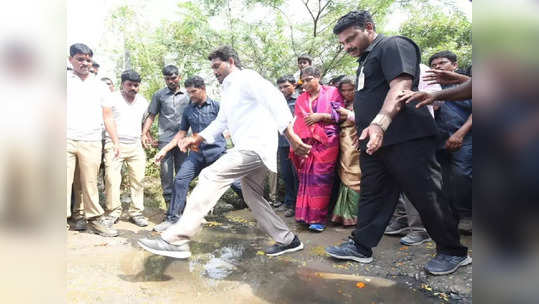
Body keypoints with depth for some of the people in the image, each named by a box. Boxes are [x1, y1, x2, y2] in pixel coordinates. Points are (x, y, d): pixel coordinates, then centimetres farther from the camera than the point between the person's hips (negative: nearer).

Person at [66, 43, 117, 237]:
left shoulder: (99, 86, 17)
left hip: (91, 142, 2)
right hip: (67, 140, -1)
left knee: (90, 183, 4)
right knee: (64, 182, -4)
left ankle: (95, 219, 11)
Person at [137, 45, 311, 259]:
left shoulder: (247, 78, -4)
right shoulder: (229, 90, 25)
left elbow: (274, 99, -18)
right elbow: (220, 122, 30)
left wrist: (291, 136, -28)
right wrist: (197, 138, 16)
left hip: (255, 145, -11)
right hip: (248, 148, 11)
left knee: (210, 177, -19)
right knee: (253, 197, 15)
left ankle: (175, 240, -22)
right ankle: (287, 240, 26)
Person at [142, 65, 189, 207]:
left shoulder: (187, 96, 9)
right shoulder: (159, 95, 6)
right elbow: (151, 116, 6)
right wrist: (144, 134, -6)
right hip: (165, 139, -1)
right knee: (166, 172, 0)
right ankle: (169, 201, 9)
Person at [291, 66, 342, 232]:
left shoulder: (332, 92, 8)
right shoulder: (301, 99, 20)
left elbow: (339, 115, 2)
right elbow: (297, 122, 19)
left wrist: (320, 116, -9)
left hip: (326, 141, -4)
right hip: (307, 142, 4)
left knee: (320, 178, -11)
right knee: (305, 177, -2)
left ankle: (318, 218, -7)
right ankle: (306, 214, 7)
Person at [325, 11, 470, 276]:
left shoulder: (393, 45, -5)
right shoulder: (366, 60, 25)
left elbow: (401, 86, -20)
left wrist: (380, 123, -32)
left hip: (405, 140, -9)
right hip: (373, 142, 9)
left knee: (427, 196, -1)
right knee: (372, 195, 11)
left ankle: (454, 252, 14)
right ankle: (360, 246, 19)